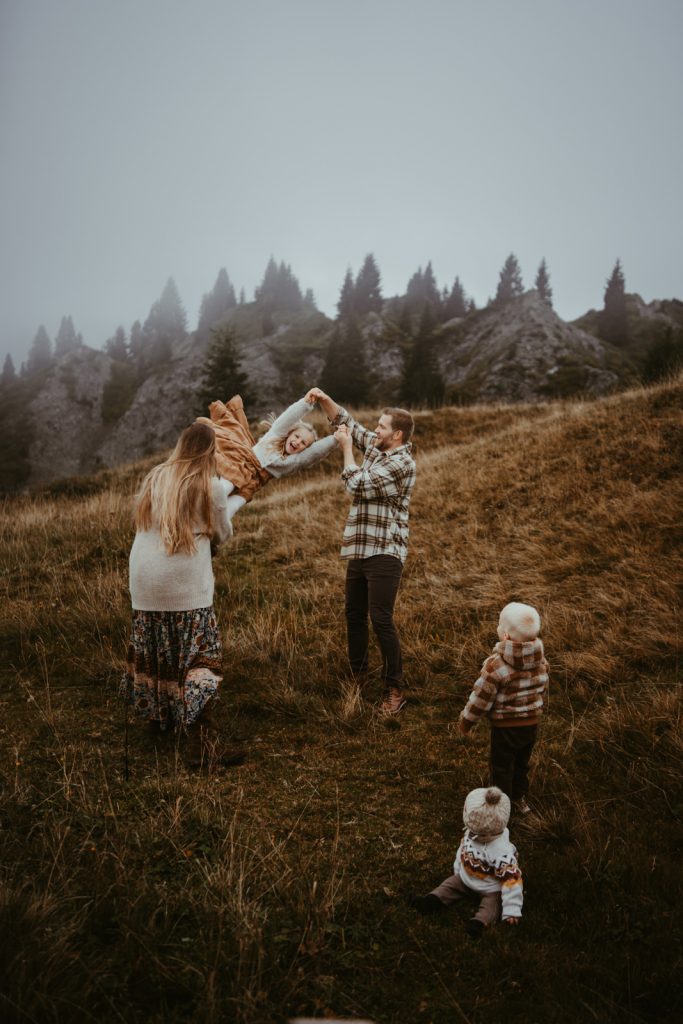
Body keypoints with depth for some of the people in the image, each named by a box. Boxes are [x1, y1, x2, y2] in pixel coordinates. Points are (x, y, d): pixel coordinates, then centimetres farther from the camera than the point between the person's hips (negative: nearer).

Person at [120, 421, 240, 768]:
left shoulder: (154, 477, 9)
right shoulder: (211, 486, -4)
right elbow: (221, 535, 7)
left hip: (144, 581, 6)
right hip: (186, 585, -5)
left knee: (153, 653, 20)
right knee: (199, 659, -4)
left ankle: (158, 716, 38)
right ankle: (201, 745, -9)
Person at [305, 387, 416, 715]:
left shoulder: (401, 463, -16)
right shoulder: (375, 448, 11)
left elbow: (357, 485, -19)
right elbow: (345, 421, 19)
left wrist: (346, 447, -7)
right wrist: (324, 399, 2)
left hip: (384, 554, -9)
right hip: (359, 550, 9)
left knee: (381, 620, -10)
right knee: (354, 614, 17)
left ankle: (395, 689, 0)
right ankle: (357, 674, 32)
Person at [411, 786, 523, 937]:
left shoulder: (503, 853, -39)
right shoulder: (471, 834, -19)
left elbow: (512, 879, -35)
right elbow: (463, 849, 3)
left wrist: (512, 910, -33)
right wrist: (458, 869, 16)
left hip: (491, 889, -6)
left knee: (492, 902, -27)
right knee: (451, 883, -1)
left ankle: (480, 922, -45)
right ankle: (432, 901, -13)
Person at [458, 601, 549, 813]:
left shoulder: (496, 665, -30)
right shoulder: (540, 660, -11)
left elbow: (481, 698, -21)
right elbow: (542, 687, 5)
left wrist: (466, 720, -4)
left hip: (505, 726, -5)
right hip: (532, 723, 6)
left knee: (501, 768, 16)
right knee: (522, 763, 27)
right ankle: (520, 798, 45)